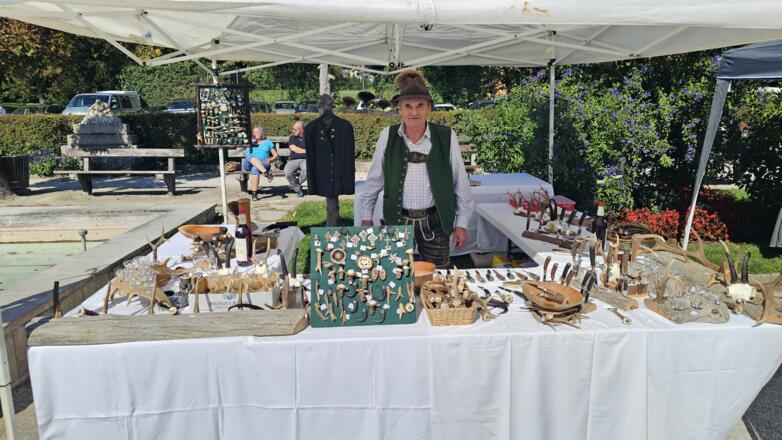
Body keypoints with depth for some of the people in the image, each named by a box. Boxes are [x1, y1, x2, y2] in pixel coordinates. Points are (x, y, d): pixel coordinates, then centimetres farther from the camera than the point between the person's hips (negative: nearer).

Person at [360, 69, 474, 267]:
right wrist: (366, 217, 8)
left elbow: (460, 183, 1)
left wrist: (461, 224, 2)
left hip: (433, 221, 0)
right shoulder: (388, 136, -2)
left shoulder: (446, 137, -5)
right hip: (396, 220, 1)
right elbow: (374, 180, 6)